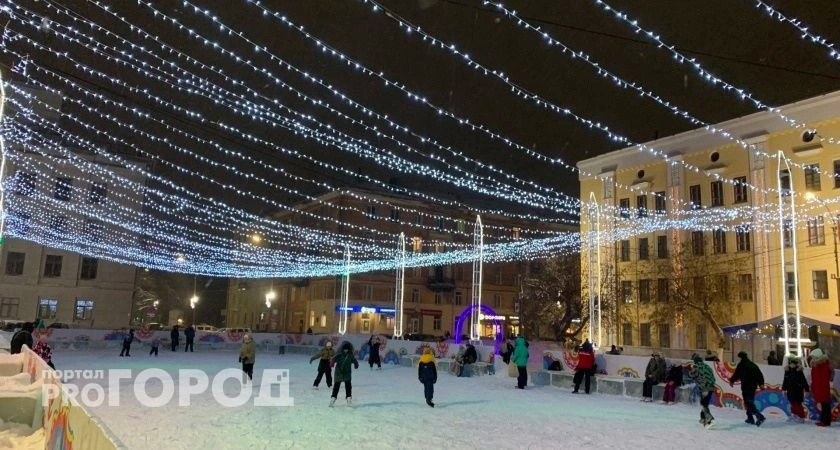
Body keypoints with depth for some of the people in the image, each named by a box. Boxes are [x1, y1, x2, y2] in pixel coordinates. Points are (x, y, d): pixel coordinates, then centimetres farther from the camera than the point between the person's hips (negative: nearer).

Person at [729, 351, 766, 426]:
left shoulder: (741, 365, -9)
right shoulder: (753, 365, 13)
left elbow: (736, 375, -10)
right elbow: (760, 375, 15)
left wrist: (731, 381, 6)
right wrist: (761, 383, 23)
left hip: (746, 386, -8)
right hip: (753, 386, 8)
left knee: (748, 402, -8)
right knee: (750, 402, 17)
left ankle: (759, 415, -25)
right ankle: (750, 418, 20)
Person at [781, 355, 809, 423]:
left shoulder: (799, 371, -13)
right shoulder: (787, 371, 3)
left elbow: (804, 381, -11)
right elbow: (785, 381, 12)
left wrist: (806, 390, -12)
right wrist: (784, 389, 15)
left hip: (798, 391, -5)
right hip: (790, 391, 5)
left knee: (798, 404, -3)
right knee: (793, 404, 15)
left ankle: (801, 417, 9)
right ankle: (794, 415, 29)